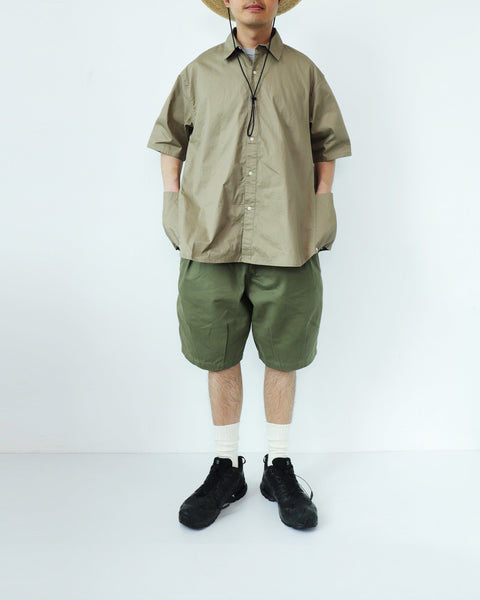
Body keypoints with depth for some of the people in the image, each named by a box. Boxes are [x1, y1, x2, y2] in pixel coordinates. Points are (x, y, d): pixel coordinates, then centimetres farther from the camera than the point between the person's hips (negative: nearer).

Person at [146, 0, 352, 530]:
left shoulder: (303, 71, 12)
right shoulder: (199, 72, 12)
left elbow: (329, 143, 16)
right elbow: (169, 138, 18)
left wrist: (318, 210, 5)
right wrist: (173, 204, 6)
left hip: (286, 241, 0)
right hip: (213, 241, 1)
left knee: (282, 356, 6)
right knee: (218, 356, 6)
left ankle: (278, 468, 23)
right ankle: (226, 467, 23)